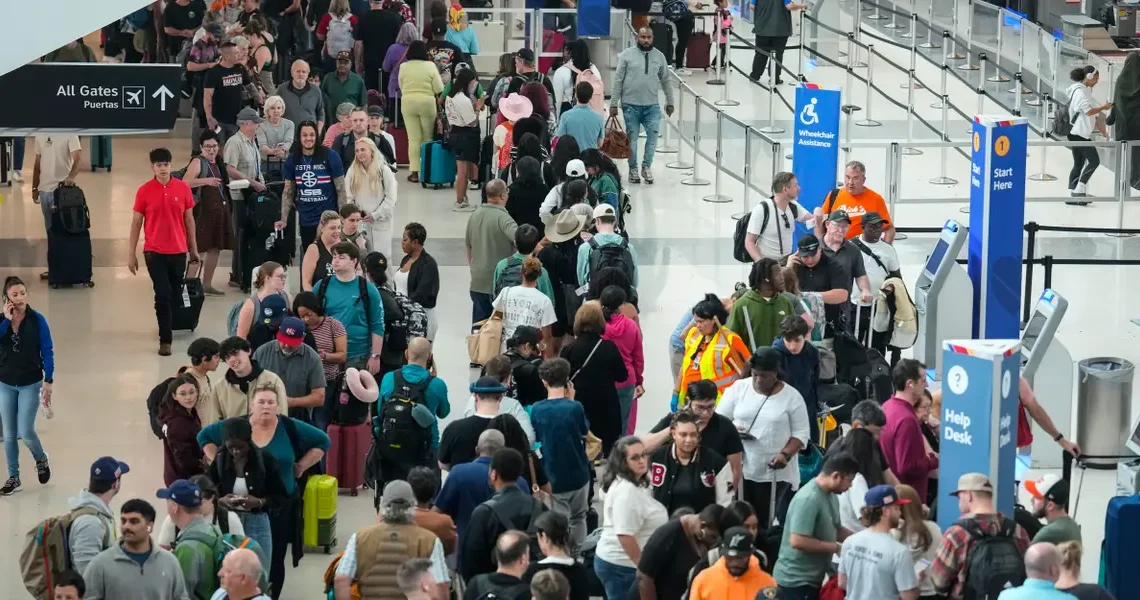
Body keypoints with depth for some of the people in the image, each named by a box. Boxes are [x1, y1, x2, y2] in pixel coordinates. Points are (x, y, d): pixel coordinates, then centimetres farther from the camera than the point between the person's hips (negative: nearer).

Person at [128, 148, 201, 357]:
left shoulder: (183, 188, 0)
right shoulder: (144, 191, -4)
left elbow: (189, 220, 9)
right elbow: (136, 223, 1)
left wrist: (194, 250, 11)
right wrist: (131, 254, -1)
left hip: (179, 251, 2)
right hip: (155, 252, -2)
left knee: (175, 294, 12)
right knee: (163, 295, -7)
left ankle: (167, 329, 31)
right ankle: (165, 339, -3)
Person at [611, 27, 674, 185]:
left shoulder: (659, 56, 6)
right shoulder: (627, 55, -2)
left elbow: (665, 81, 14)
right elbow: (618, 80, -1)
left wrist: (670, 102, 15)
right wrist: (613, 103, -3)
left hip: (652, 105, 2)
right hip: (631, 104, -2)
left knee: (653, 134, -8)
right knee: (632, 138, 5)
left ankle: (646, 166, 8)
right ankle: (633, 169, 16)